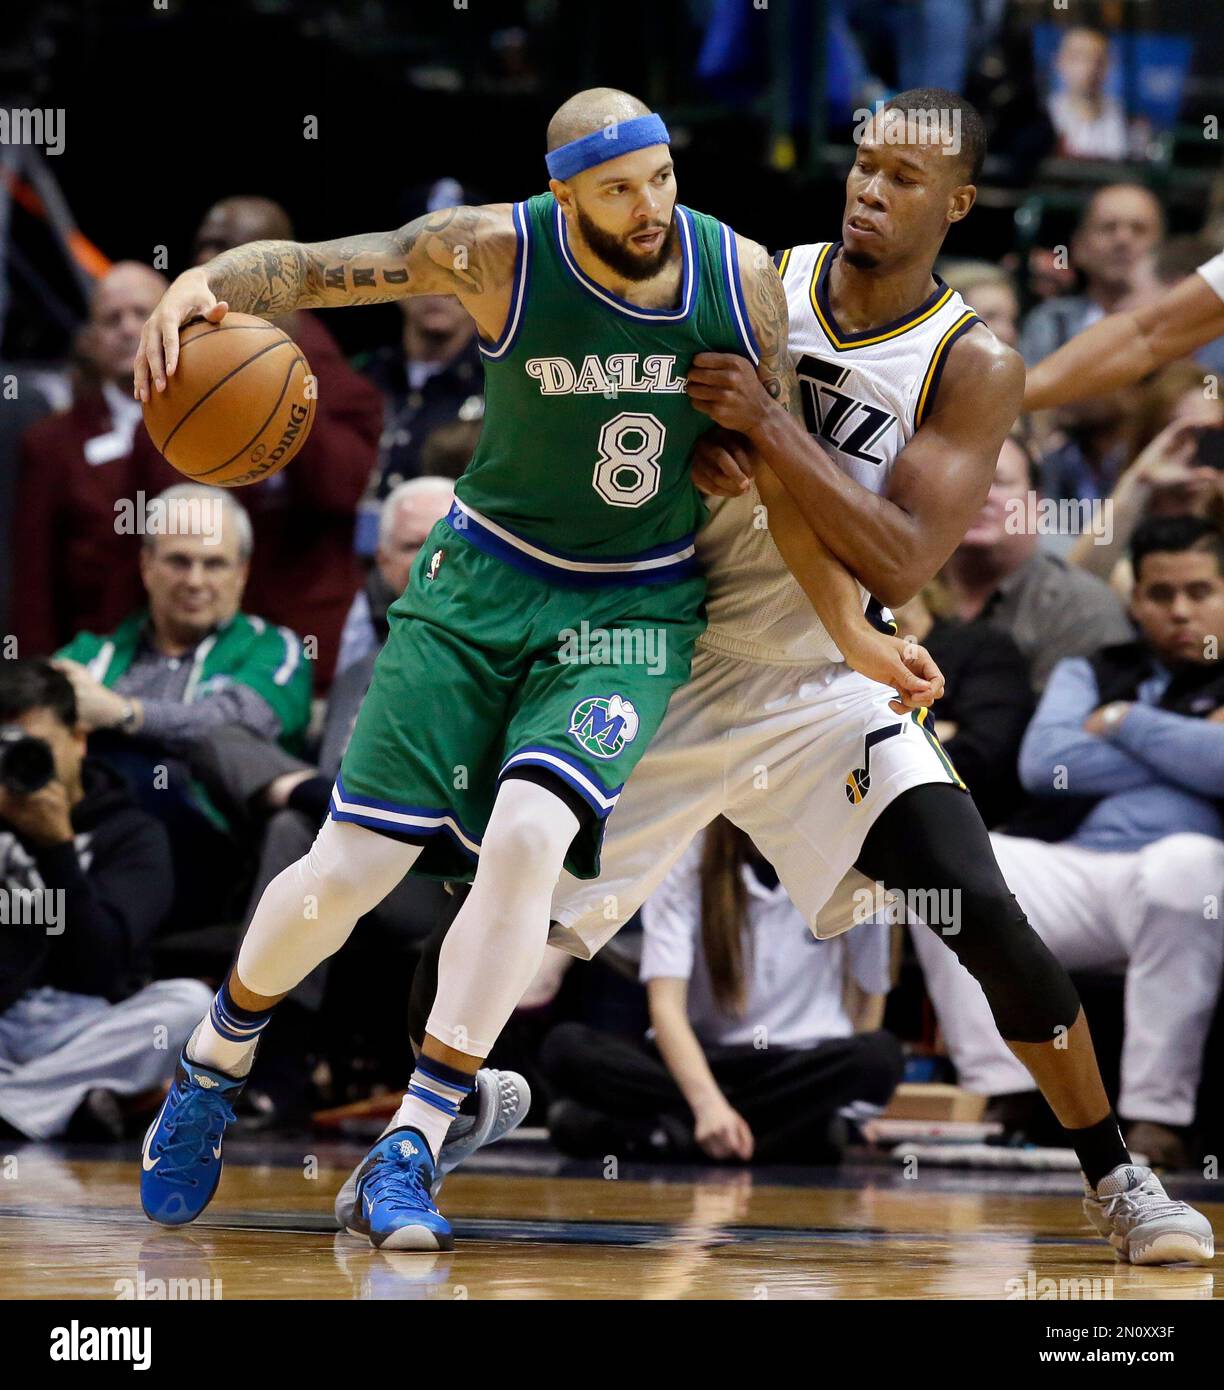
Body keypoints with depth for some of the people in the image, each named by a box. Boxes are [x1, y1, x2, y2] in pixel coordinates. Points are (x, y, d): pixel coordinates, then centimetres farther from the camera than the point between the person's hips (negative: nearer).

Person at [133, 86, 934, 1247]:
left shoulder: (739, 275, -10)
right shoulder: (500, 253, -17)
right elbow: (311, 267, -15)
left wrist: (853, 631, -2)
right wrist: (203, 282, -37)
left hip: (637, 608, 0)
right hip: (485, 581, 0)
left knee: (527, 837, -24)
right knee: (351, 867, -4)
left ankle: (408, 1153, -14)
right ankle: (214, 1065, 27)